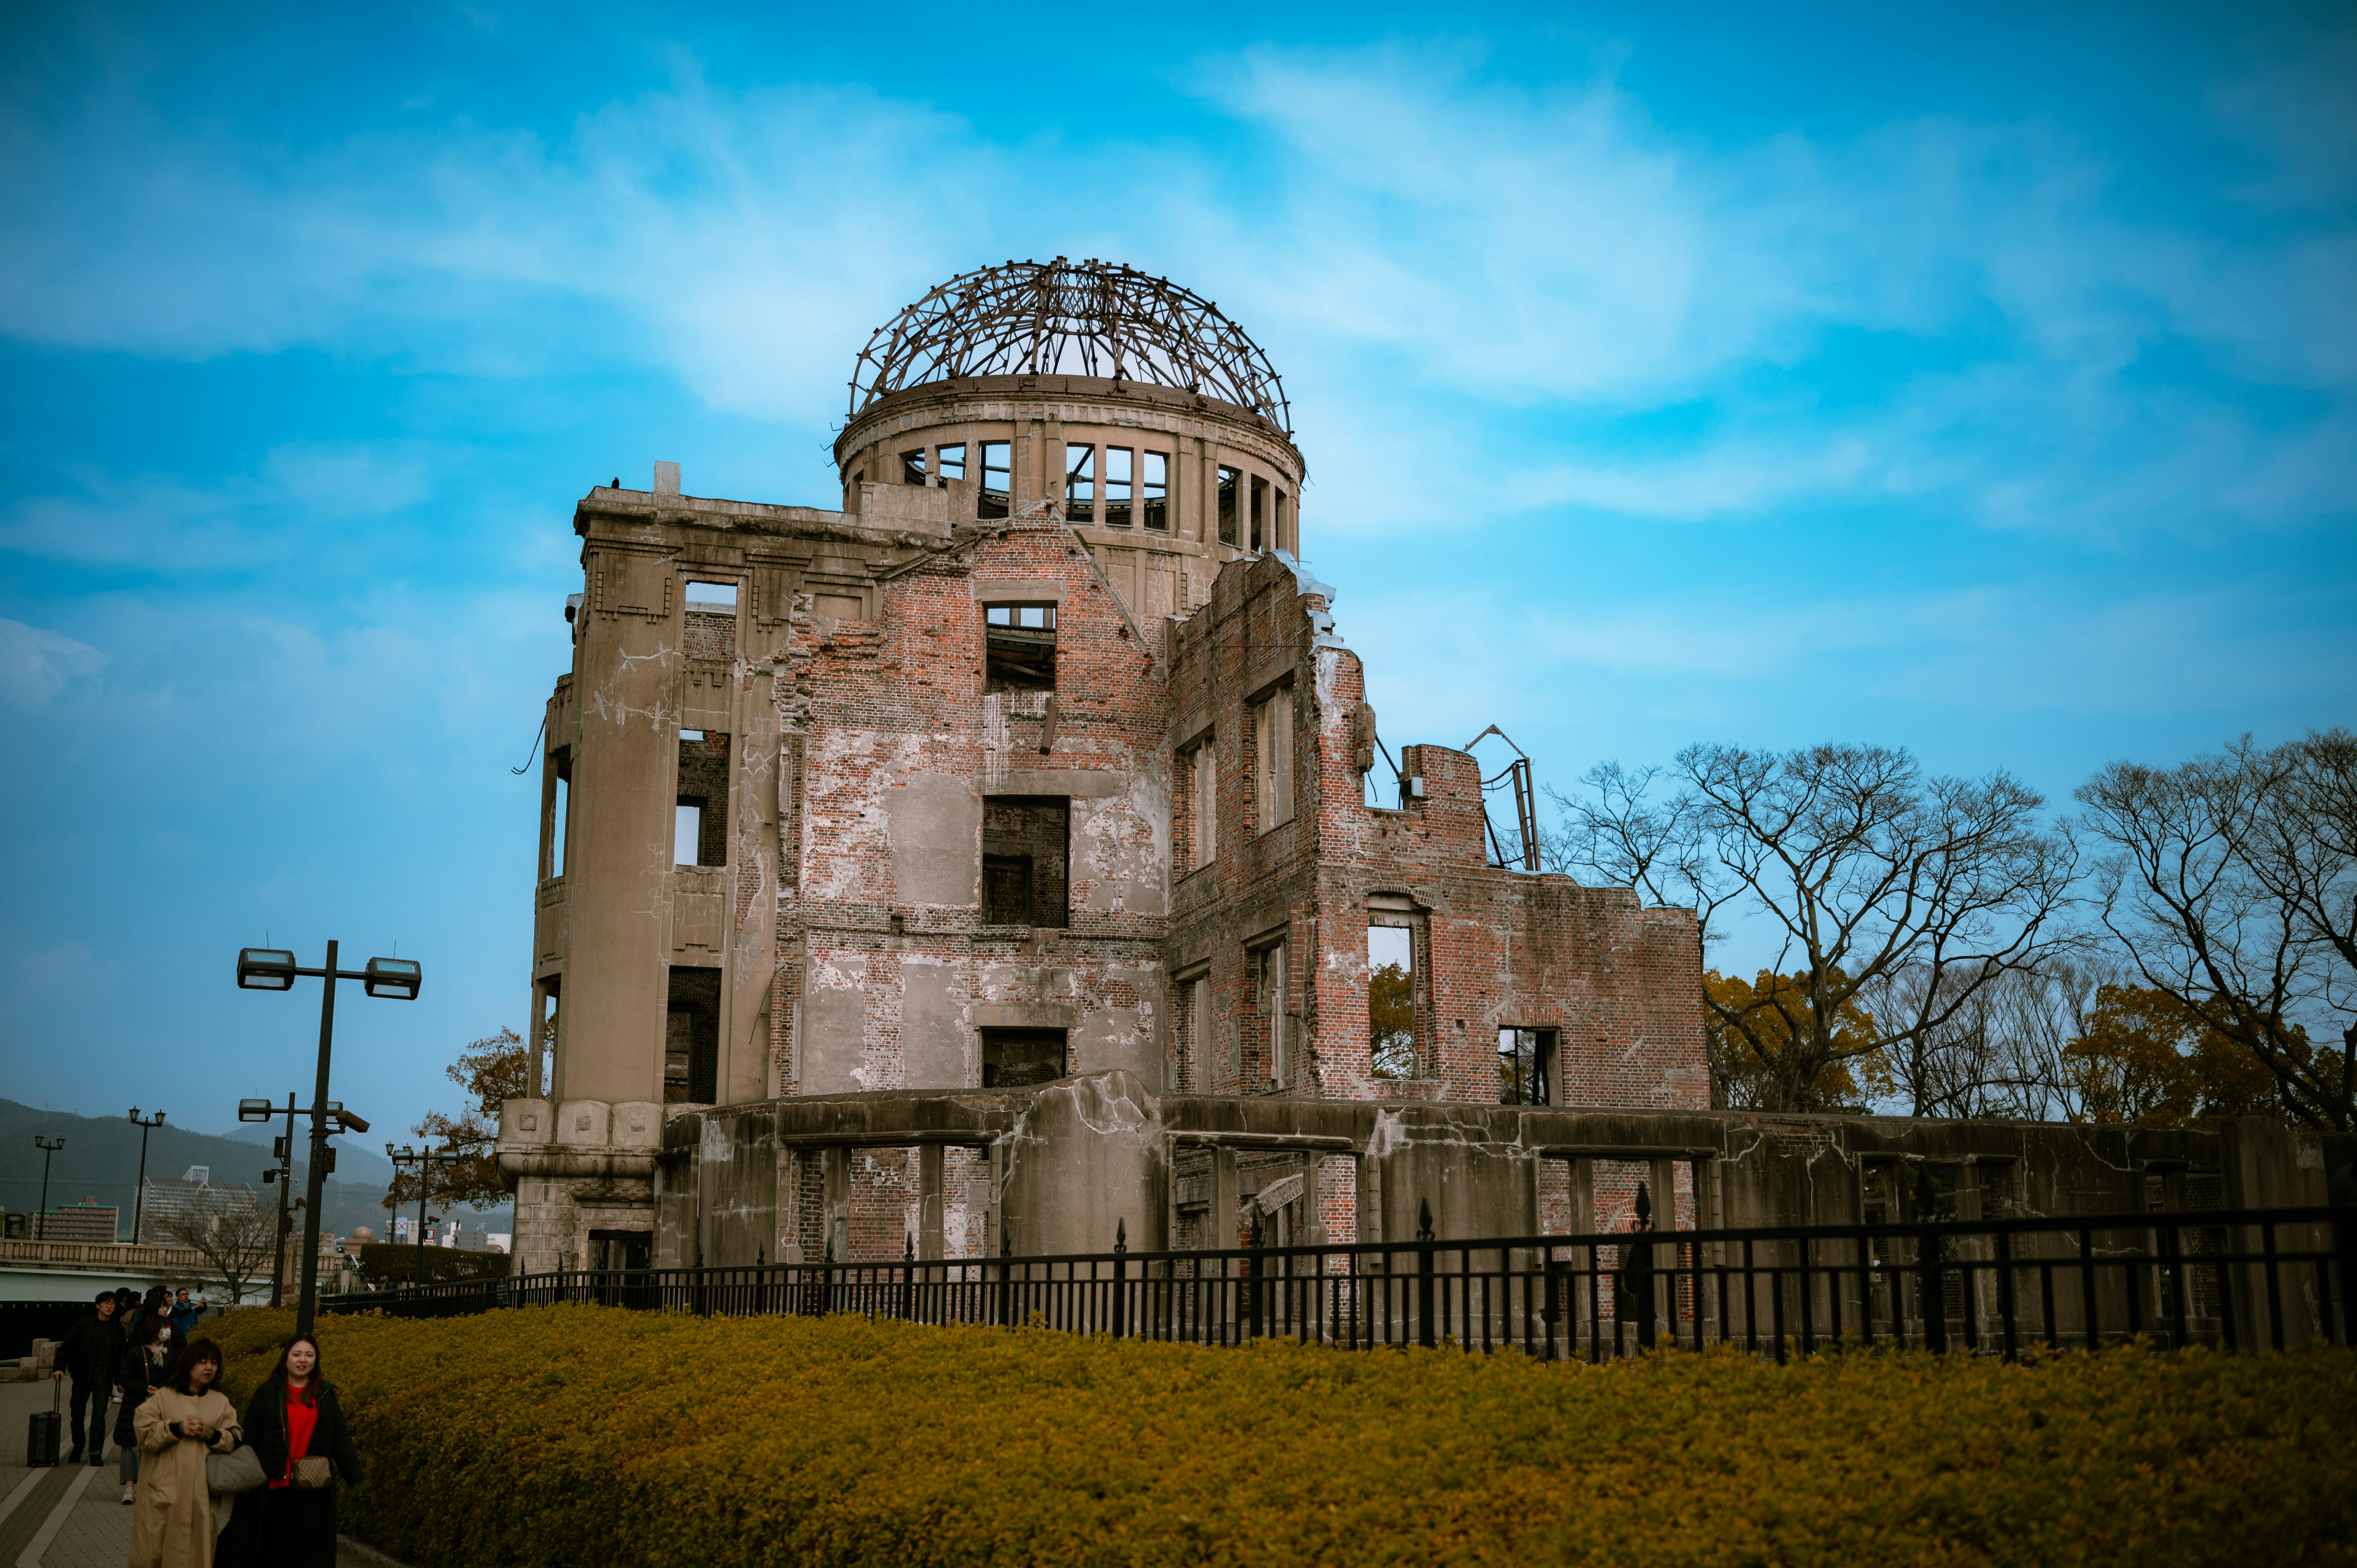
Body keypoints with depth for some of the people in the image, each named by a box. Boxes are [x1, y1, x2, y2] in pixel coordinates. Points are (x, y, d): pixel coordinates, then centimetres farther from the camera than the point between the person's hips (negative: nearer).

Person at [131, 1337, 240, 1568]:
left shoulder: (221, 1402, 15)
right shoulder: (163, 1397, 7)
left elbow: (234, 1441, 10)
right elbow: (144, 1434, -1)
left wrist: (212, 1434, -8)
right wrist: (177, 1429, -11)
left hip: (202, 1494, 2)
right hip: (165, 1492, -2)